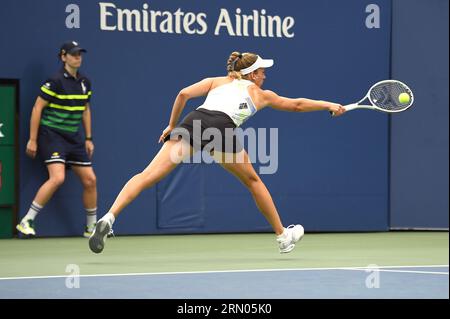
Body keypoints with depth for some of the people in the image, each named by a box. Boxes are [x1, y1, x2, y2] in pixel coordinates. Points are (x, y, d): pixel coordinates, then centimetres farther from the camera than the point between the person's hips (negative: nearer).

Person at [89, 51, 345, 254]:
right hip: (221, 128, -1)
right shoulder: (260, 94, 30)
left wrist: (172, 126, 25)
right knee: (253, 181, 24)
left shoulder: (217, 81, 33)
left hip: (193, 122, 2)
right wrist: (329, 105, 55)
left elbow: (184, 94, 17)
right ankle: (283, 236, 31)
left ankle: (109, 218, -29)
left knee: (148, 175, -10)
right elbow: (296, 105, 42)